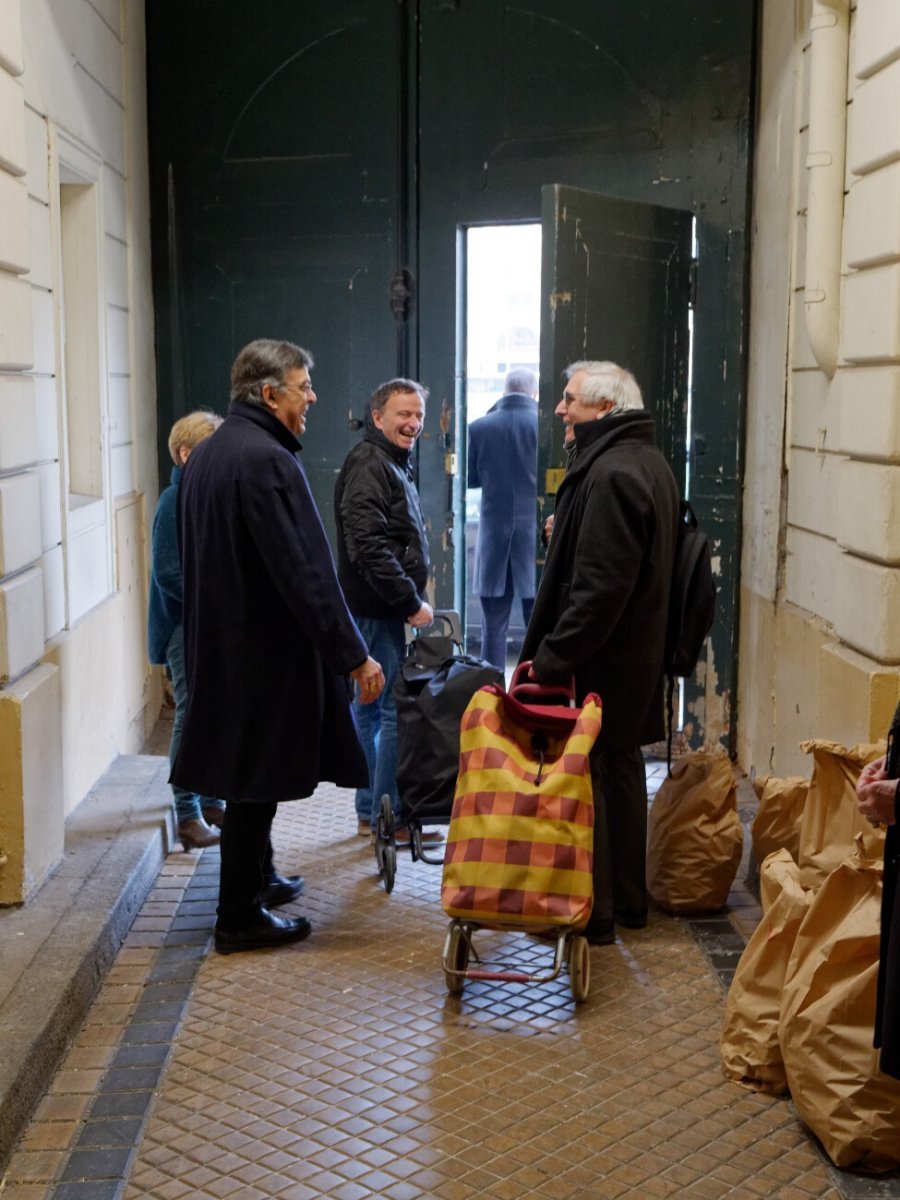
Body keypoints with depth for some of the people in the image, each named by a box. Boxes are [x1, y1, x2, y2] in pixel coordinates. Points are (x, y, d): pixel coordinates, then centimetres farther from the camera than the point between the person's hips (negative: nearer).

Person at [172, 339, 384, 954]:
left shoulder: (206, 454, 10)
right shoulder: (267, 459, -20)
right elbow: (305, 572, -25)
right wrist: (354, 655, -21)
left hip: (222, 643, 10)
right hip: (266, 649, -10)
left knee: (247, 772, 21)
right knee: (257, 780, 0)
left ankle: (257, 876, 37)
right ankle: (240, 916, 11)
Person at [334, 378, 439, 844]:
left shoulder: (392, 464, 20)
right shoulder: (370, 465, -13)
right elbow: (368, 546, -24)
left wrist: (410, 599, 19)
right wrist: (411, 601, -20)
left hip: (381, 610, 11)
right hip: (377, 611, -11)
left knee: (371, 709, 14)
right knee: (396, 711, -7)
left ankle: (370, 813, 23)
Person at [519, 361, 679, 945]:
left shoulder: (612, 473, -20)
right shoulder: (650, 463, 13)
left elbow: (600, 585, -26)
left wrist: (551, 657, -23)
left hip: (597, 662, -11)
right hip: (636, 656, 11)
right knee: (621, 770, 17)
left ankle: (593, 913, 6)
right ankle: (629, 900, 28)